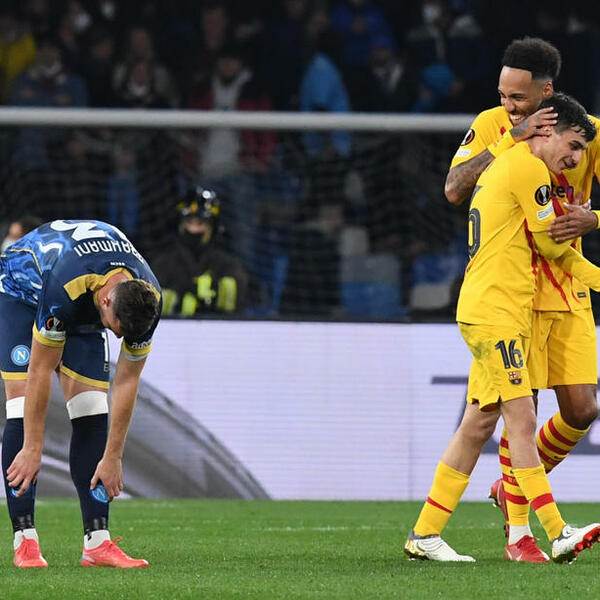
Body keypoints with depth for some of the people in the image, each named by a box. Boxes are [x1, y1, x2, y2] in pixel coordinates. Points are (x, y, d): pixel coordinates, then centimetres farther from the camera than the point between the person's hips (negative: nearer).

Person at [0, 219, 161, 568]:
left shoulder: (148, 300, -28)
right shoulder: (67, 285, -43)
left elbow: (127, 382, -17)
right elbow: (40, 371, -34)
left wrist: (112, 457, -14)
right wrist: (33, 449, -29)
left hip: (84, 312, 5)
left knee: (92, 411, -9)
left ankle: (97, 543, -12)